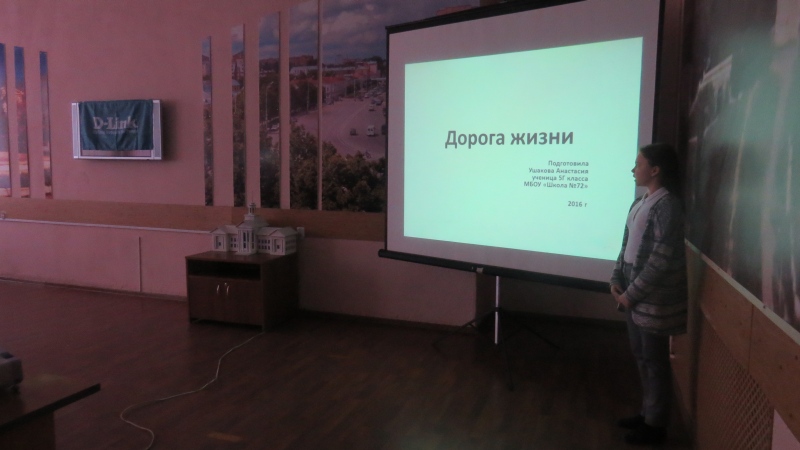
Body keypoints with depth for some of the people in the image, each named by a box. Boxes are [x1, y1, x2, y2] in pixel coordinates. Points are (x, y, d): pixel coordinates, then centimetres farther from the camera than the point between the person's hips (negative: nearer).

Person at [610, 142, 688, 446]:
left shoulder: (668, 205, -18)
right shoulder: (640, 202, 10)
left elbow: (661, 260, -21)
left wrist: (632, 294, -16)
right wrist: (617, 280, 4)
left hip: (653, 299, -8)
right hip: (634, 295, 8)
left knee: (655, 361, 5)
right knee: (641, 357, 18)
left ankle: (656, 425, 20)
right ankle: (647, 413, 34)